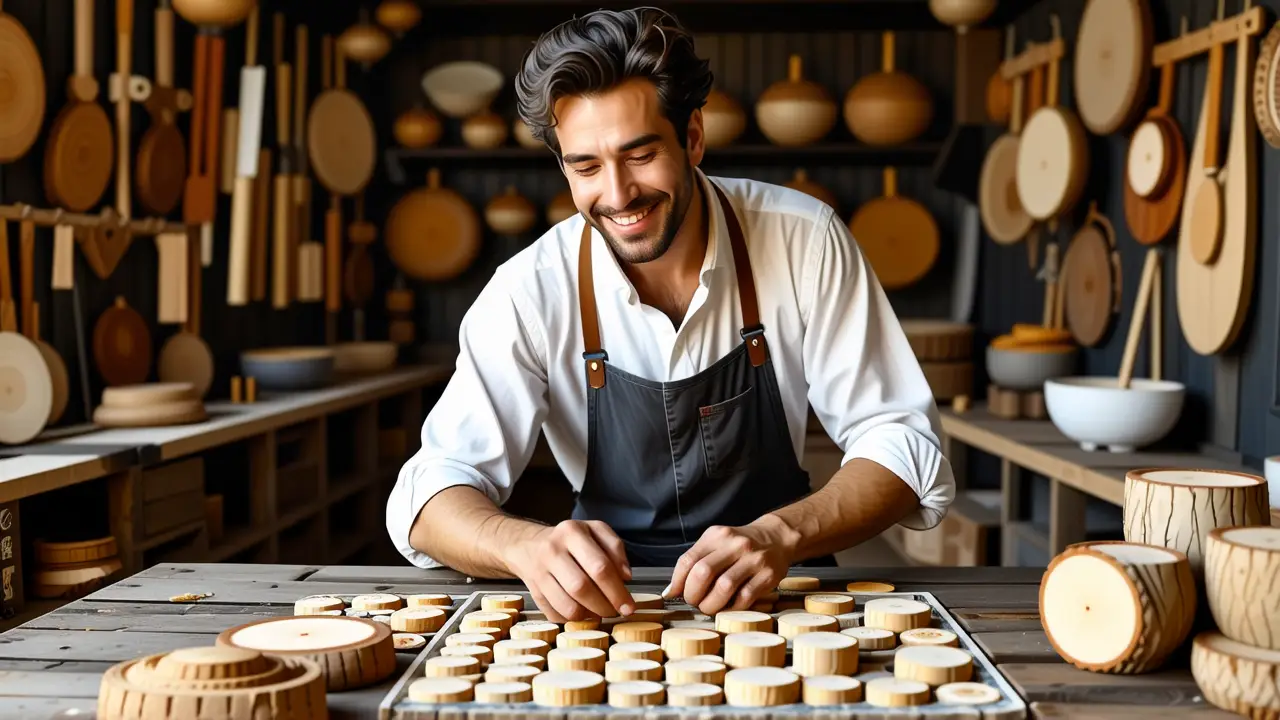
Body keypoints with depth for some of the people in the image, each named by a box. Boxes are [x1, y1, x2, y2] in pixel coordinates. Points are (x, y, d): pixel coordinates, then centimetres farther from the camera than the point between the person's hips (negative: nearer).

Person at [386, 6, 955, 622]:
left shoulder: (804, 242, -11)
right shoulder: (531, 292, -12)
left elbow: (904, 447, -11)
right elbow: (431, 497, -14)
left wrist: (780, 535, -31)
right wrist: (529, 544, -38)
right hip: (607, 598, 0)